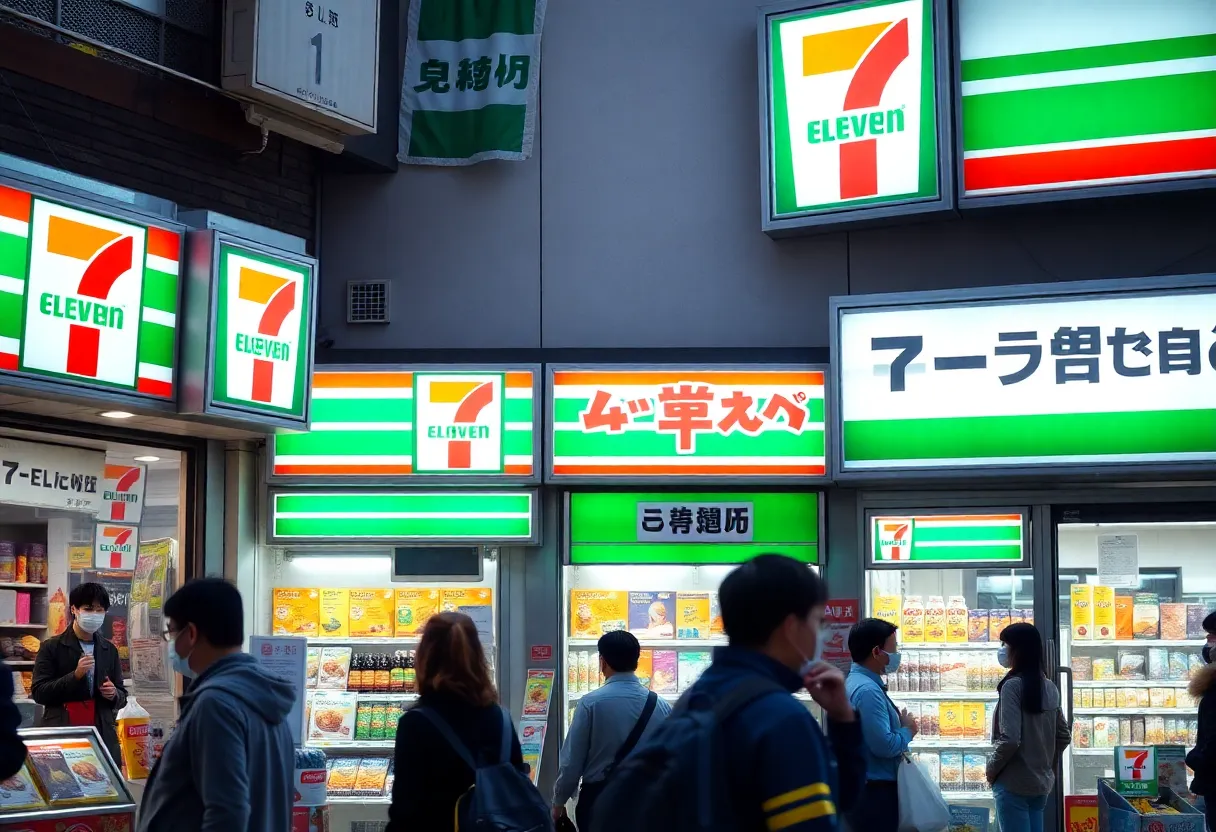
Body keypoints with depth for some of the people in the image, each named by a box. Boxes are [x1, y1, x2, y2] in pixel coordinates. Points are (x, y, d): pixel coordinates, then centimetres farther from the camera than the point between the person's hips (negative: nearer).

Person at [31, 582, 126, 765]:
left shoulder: (109, 650, 15)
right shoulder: (51, 647, 2)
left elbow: (122, 698, 20)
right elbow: (39, 693, -5)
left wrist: (114, 695, -3)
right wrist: (75, 675, -15)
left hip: (103, 735, 3)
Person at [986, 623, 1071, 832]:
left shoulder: (1013, 685, -14)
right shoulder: (1049, 687, 10)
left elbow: (1010, 739, -21)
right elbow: (1064, 736, 15)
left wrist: (992, 768, -7)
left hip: (1013, 783, -8)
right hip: (1040, 783, 8)